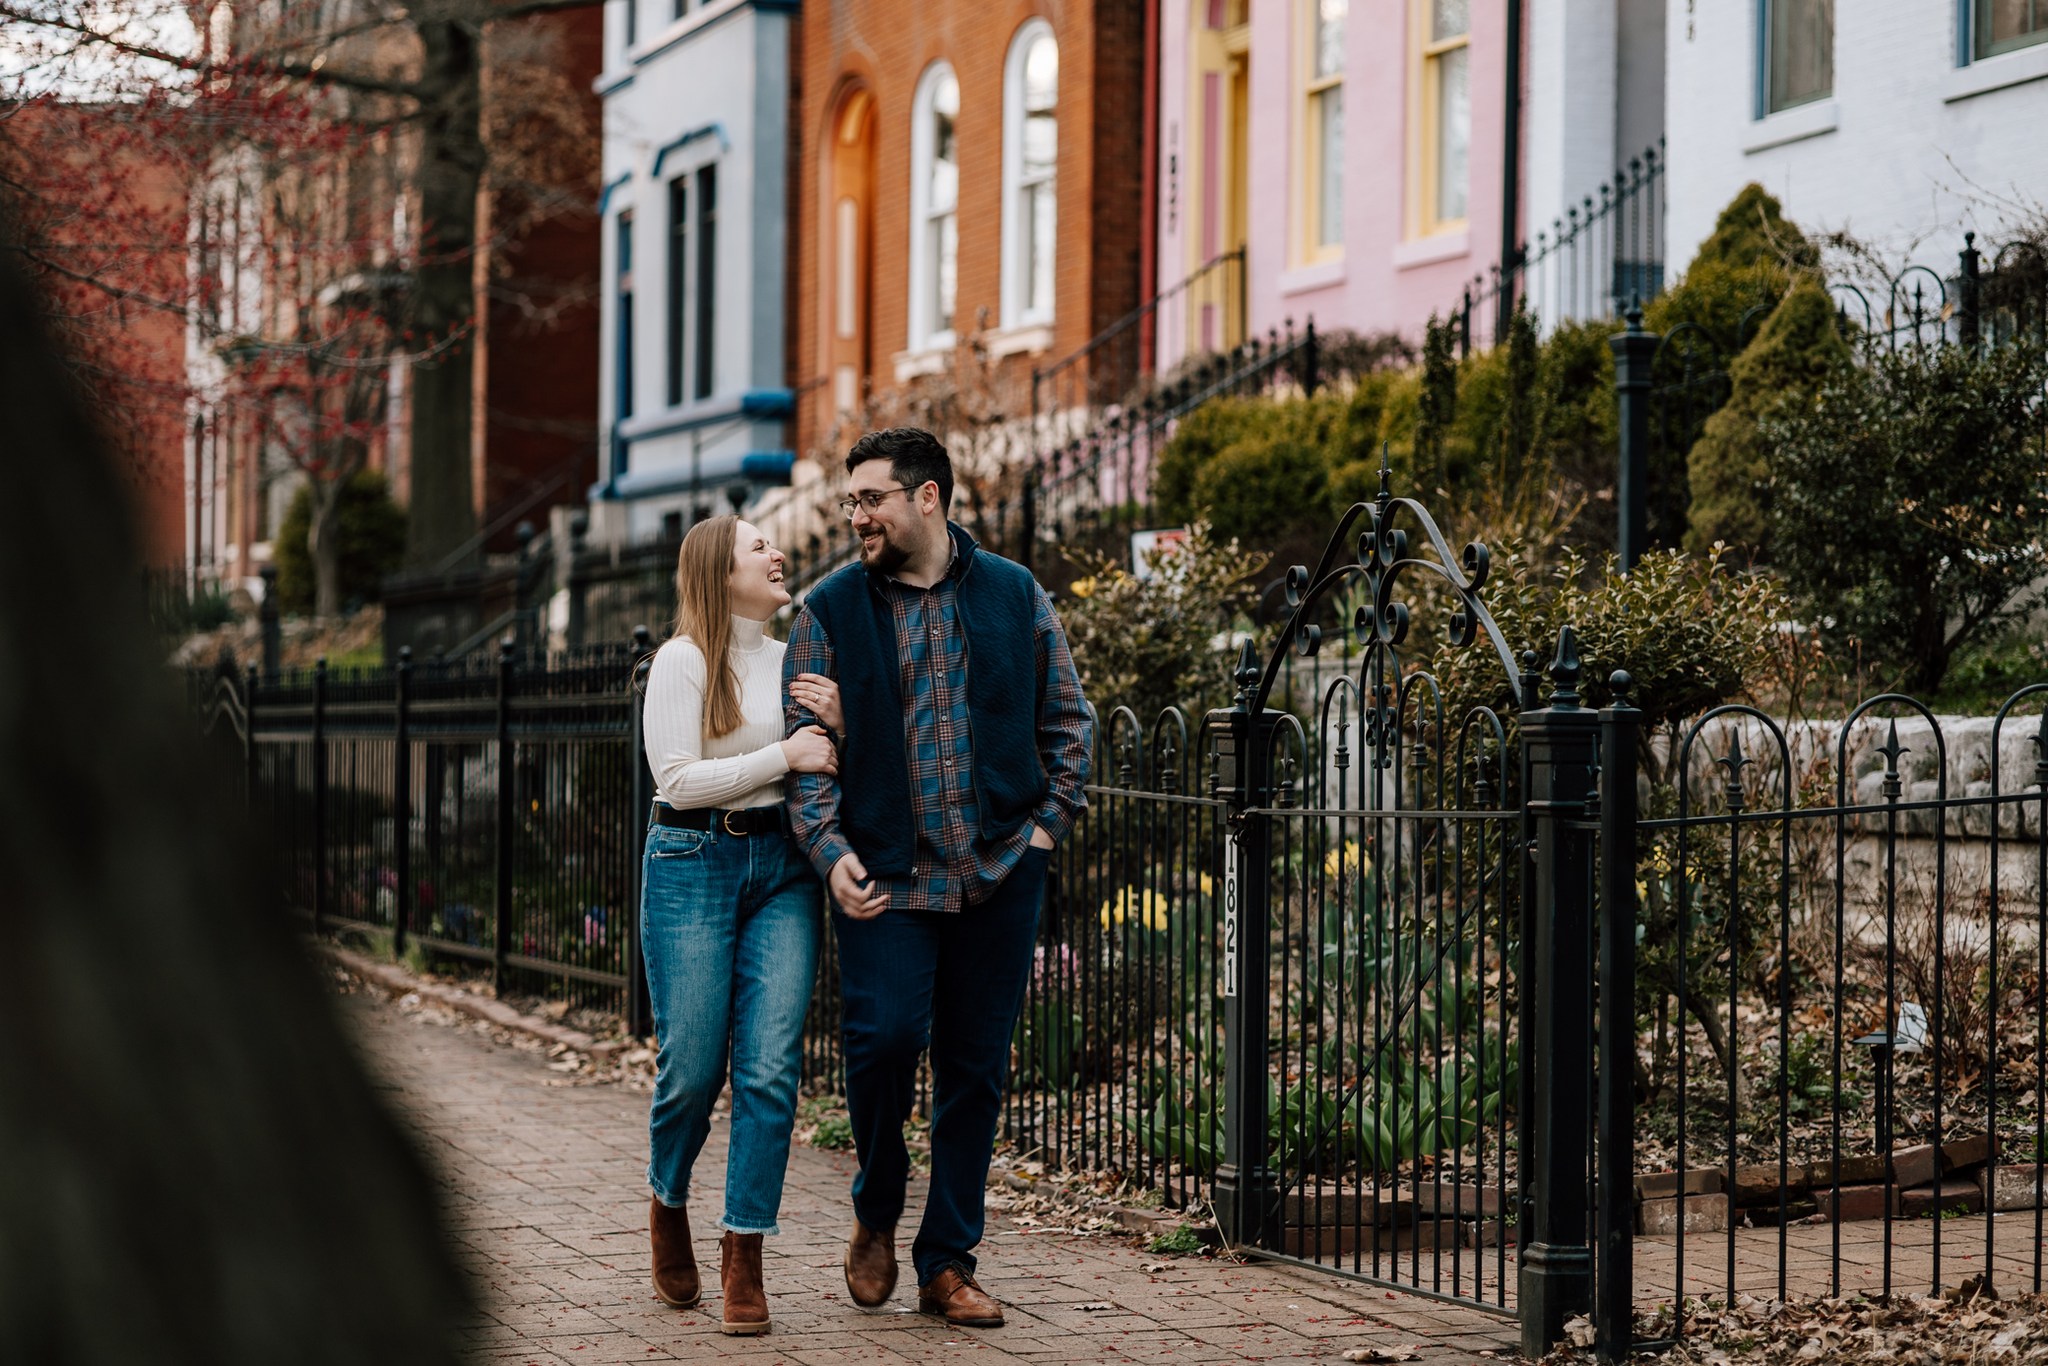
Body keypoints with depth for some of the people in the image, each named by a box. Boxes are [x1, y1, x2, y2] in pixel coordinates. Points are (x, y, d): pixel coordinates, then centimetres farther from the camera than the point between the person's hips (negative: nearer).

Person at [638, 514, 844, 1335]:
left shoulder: (792, 661, 14)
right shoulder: (684, 660, -2)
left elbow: (833, 775, 16)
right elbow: (678, 779, -11)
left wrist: (839, 721, -3)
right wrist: (782, 755, -13)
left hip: (783, 868, 4)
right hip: (694, 866, -4)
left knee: (770, 1066, -6)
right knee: (692, 1066, -3)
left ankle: (744, 1265, -2)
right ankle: (668, 1206, 28)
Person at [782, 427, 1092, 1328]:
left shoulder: (1015, 595, 7)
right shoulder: (830, 612, 4)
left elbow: (1065, 719, 13)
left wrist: (1050, 821, 3)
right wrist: (829, 848, -12)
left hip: (999, 876, 2)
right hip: (884, 877, -1)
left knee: (976, 1068, 5)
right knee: (884, 1036, -16)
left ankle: (948, 1263, 16)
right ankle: (877, 1212, 12)